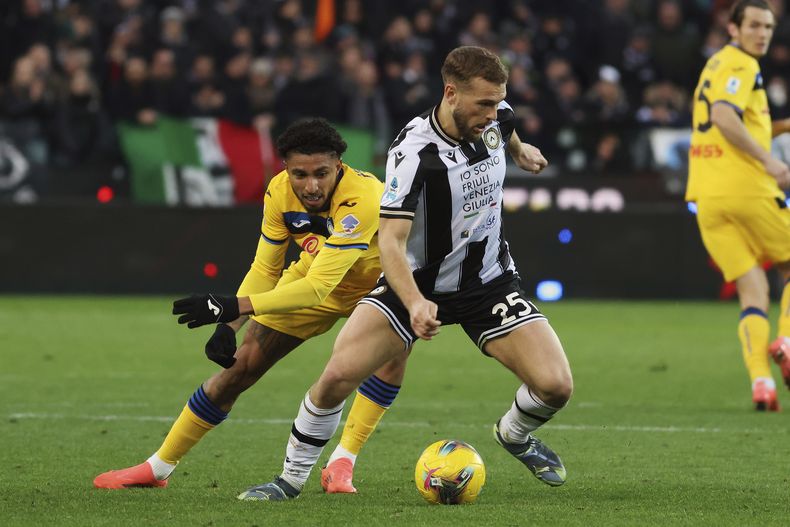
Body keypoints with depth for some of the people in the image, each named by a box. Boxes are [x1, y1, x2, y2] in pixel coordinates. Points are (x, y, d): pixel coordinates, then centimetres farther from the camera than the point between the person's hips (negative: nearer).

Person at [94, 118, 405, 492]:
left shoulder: (361, 199, -40)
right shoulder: (279, 192, -22)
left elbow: (317, 288, -44)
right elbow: (264, 270, -8)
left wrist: (234, 307, -50)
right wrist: (229, 325, -22)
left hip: (375, 282, -4)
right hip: (311, 277, 4)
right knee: (240, 365, -1)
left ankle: (341, 465, -22)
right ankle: (157, 468, 13)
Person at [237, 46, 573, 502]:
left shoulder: (495, 117, -11)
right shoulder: (415, 154, -28)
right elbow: (390, 242, -32)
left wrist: (520, 149, 38)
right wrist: (414, 303, -48)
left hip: (489, 280, 4)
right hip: (419, 283, -4)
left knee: (556, 385, -13)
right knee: (339, 375, -20)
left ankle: (515, 435, 24)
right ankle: (293, 477, 4)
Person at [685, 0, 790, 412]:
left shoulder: (717, 65, 22)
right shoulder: (741, 65, -6)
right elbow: (723, 116, -24)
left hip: (707, 199, 7)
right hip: (747, 190, -7)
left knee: (752, 290, 2)